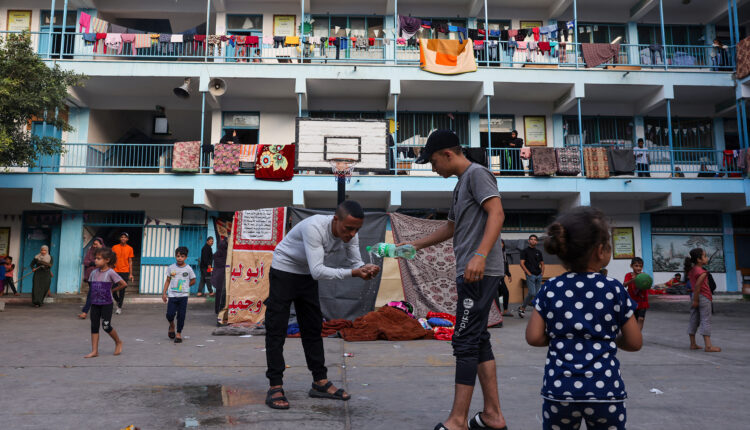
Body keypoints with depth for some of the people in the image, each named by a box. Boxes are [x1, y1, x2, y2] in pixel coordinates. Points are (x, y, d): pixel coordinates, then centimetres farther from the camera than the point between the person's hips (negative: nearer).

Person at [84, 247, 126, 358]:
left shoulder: (110, 272, -11)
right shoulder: (94, 273, 6)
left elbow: (124, 284, -10)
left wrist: (112, 290, -3)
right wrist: (96, 293, 7)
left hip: (106, 304, -6)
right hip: (94, 303, 6)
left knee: (106, 326, -3)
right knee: (94, 326, 5)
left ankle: (118, 342, 21)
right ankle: (94, 351, 10)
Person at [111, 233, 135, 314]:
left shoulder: (129, 249, 4)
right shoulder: (115, 247, 4)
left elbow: (130, 262, 5)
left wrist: (130, 274, 2)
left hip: (125, 272, -1)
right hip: (115, 271, 1)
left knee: (122, 290, -1)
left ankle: (119, 307, 9)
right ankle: (118, 301, 28)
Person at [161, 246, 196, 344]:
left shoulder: (188, 269, -2)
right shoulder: (171, 267, 3)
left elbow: (193, 281, 9)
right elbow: (168, 281, 10)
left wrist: (184, 286, 3)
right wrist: (164, 293, 5)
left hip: (183, 296, -1)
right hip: (172, 295, 1)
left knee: (181, 315, -1)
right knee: (170, 314, -7)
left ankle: (179, 333, 13)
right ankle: (172, 326, 25)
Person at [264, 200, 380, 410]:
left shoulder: (350, 234, -14)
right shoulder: (315, 227, -36)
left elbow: (355, 261, -8)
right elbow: (318, 271, -40)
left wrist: (366, 268, -31)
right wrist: (352, 272, -46)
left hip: (307, 275, 7)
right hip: (284, 271, -7)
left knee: (313, 328, 8)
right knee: (276, 329, -7)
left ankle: (320, 382, 15)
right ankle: (275, 386, -1)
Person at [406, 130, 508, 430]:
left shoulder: (476, 173, -5)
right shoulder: (461, 184, 23)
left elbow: (497, 214, -18)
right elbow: (451, 228, 33)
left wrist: (481, 254, -29)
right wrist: (415, 245, 35)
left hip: (481, 272, -10)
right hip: (470, 274, 10)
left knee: (466, 342, -8)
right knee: (478, 341, 10)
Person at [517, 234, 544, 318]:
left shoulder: (538, 252, 16)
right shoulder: (525, 251, 1)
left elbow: (542, 263, 23)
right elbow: (522, 263, -6)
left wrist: (542, 272, 7)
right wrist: (528, 273, -13)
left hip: (539, 276, 6)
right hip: (530, 275, -5)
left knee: (538, 294, 3)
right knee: (532, 293, -14)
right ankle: (522, 308, 1)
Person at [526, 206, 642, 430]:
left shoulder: (550, 289, -1)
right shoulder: (614, 289, -5)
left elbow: (534, 337, -2)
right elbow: (634, 342, 1)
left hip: (558, 389, 1)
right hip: (605, 391, -1)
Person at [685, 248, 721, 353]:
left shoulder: (691, 270, 9)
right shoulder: (702, 272, -17)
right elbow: (697, 286, -23)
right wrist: (696, 300, -17)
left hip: (695, 297, 8)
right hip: (704, 298, -8)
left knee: (693, 321, 10)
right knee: (706, 321, -5)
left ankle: (693, 344, 16)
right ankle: (708, 346, -5)